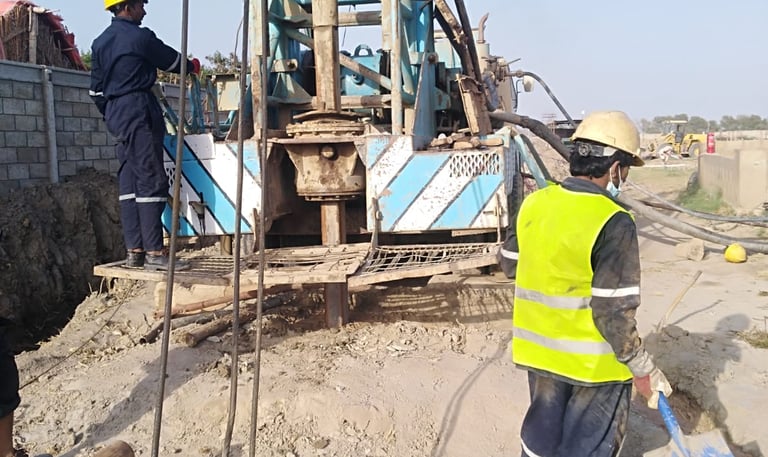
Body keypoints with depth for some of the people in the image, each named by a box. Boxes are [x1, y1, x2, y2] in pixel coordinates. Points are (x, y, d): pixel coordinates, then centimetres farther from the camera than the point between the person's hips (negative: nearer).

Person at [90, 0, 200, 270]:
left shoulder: (100, 42, 15)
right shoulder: (140, 37, -7)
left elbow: (96, 90, 16)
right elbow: (172, 61, 7)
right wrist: (192, 66, 27)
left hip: (115, 115, 8)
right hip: (139, 111, -8)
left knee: (129, 182, 7)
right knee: (151, 180, -9)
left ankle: (134, 251, 8)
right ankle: (154, 252, -11)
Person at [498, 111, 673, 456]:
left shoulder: (533, 203, -5)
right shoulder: (614, 223, -24)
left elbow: (509, 263, 8)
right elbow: (613, 311, -24)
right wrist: (642, 369, -12)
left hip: (539, 348, 6)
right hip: (595, 361, -5)